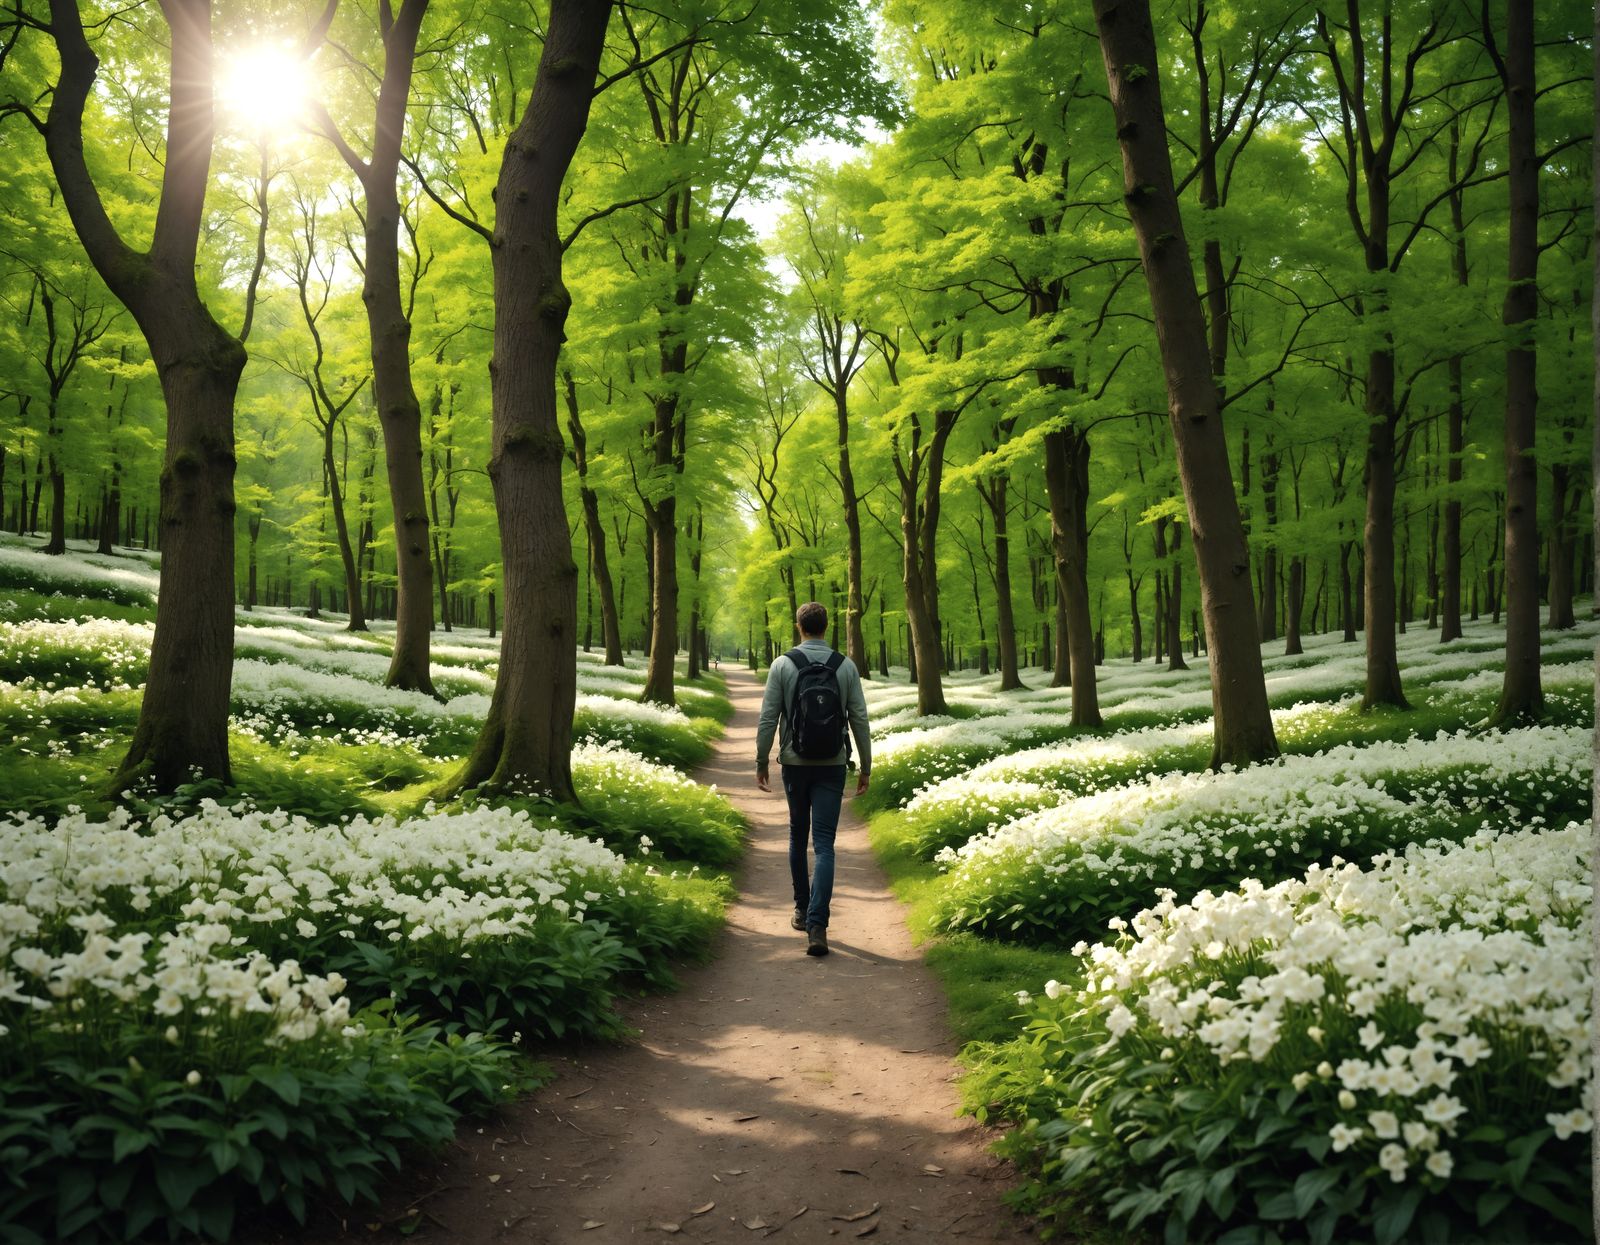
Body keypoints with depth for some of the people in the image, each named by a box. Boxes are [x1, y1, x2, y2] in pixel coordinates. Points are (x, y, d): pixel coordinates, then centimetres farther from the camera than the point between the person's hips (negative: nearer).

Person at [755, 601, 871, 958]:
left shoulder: (782, 665, -5)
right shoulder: (846, 666, -2)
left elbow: (768, 718, -5)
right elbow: (859, 719, -1)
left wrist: (761, 762, 4)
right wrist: (865, 767, 7)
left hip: (795, 764, 0)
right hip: (832, 767, 0)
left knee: (798, 836, 19)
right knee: (824, 844, -3)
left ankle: (802, 909, 30)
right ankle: (816, 926, -14)